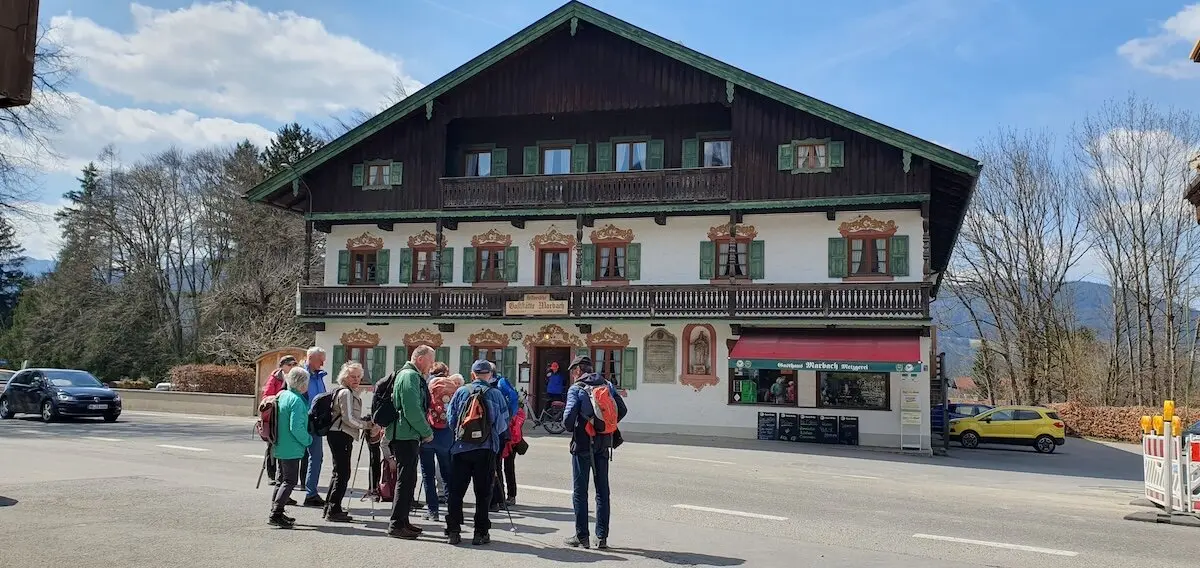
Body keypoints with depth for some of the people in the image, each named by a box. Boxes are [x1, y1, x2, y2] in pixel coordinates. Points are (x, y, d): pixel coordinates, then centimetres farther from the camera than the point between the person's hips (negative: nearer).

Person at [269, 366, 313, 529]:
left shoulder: (282, 395, 9)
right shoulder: (296, 400, -20)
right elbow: (296, 427, -25)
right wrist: (308, 440, -10)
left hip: (280, 446, 10)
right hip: (291, 448, -10)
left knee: (282, 479, 18)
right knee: (290, 480, -5)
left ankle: (276, 513, 23)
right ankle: (275, 514, -9)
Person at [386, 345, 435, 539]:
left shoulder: (408, 374, 20)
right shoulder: (410, 376, -14)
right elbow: (412, 410, -22)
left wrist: (424, 432, 19)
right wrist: (427, 432, -11)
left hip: (405, 436, 11)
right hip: (406, 436, -11)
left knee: (407, 479, 16)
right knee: (406, 480, -8)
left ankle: (402, 521, 24)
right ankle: (397, 525, -5)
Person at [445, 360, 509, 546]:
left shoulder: (461, 392, 2)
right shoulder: (495, 394, -1)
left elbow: (451, 419, 5)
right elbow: (503, 424, -1)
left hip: (461, 447, 1)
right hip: (486, 449, -1)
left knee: (456, 490, 8)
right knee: (483, 492, 6)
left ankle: (453, 531, 9)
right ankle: (481, 533, 7)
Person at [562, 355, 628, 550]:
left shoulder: (576, 389, -9)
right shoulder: (607, 385, 6)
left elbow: (569, 416, -19)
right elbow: (622, 410, 5)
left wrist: (570, 428, 2)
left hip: (583, 444, -5)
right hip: (603, 443, 5)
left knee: (580, 491, 5)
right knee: (602, 490, 10)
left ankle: (582, 536, 8)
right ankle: (602, 537, 11)